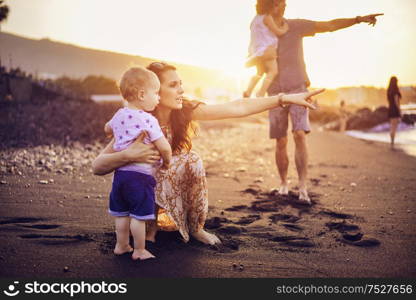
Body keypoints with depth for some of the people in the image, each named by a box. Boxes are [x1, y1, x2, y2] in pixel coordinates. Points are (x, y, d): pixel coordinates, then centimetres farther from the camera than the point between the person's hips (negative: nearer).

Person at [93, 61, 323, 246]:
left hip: (180, 186, 3)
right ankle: (150, 226, -5)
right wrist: (129, 155, -50)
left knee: (192, 160, -26)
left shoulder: (186, 111, -17)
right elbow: (97, 166, -30)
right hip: (145, 189, -3)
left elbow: (237, 108, -23)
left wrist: (285, 98, -28)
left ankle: (195, 227, -5)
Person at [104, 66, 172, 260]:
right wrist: (167, 162, 2)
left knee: (122, 213, 17)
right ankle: (139, 251, 12)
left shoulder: (119, 115, 8)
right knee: (139, 215, 3)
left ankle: (121, 245, 29)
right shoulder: (148, 120, -15)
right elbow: (164, 148, -18)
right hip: (140, 175, -8)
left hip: (120, 172, 8)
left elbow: (107, 129, 30)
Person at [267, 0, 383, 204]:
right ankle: (283, 183, 26)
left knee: (299, 135, -21)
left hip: (298, 90, -2)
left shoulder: (296, 26, -4)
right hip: (275, 95, 2)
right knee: (281, 143, 5)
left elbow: (330, 25, -6)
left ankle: (303, 189, -22)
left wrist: (359, 19, -16)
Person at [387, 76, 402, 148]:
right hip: (395, 110, -8)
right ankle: (392, 143, -12)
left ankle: (391, 143, 14)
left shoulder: (389, 90, 11)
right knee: (394, 128, -9)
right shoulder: (395, 90, -15)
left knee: (392, 127, 12)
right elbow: (396, 101, -19)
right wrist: (400, 111, -15)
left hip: (390, 110, 8)